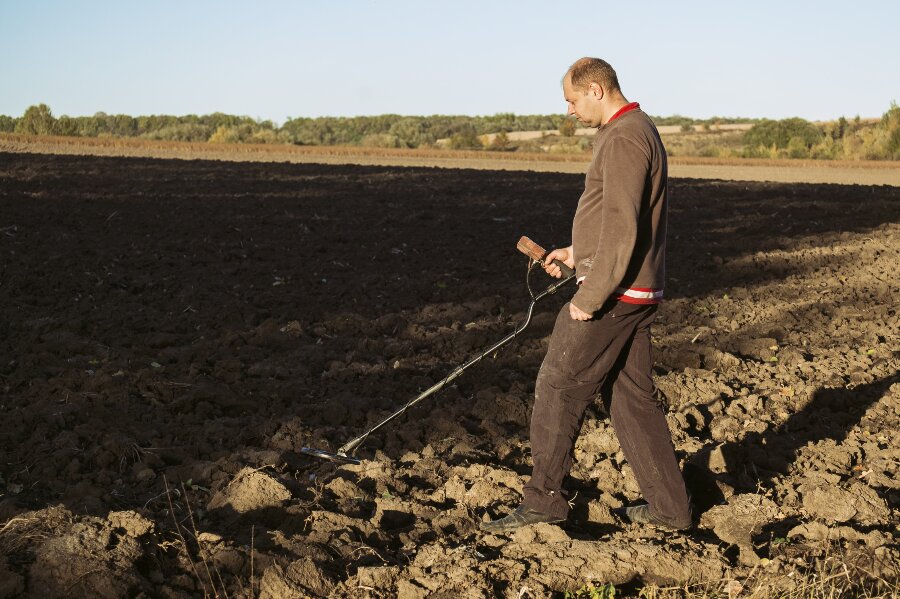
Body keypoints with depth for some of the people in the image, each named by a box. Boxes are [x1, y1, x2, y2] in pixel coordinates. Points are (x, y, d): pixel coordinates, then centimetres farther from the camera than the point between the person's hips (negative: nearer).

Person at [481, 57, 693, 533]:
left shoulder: (624, 139, -16)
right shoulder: (638, 131, 17)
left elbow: (623, 228, -23)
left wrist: (590, 295, -20)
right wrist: (577, 253, 19)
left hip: (612, 294, -10)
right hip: (635, 294, 10)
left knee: (557, 389, -1)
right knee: (632, 396, 13)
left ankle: (543, 499, 9)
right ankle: (668, 507, 19)